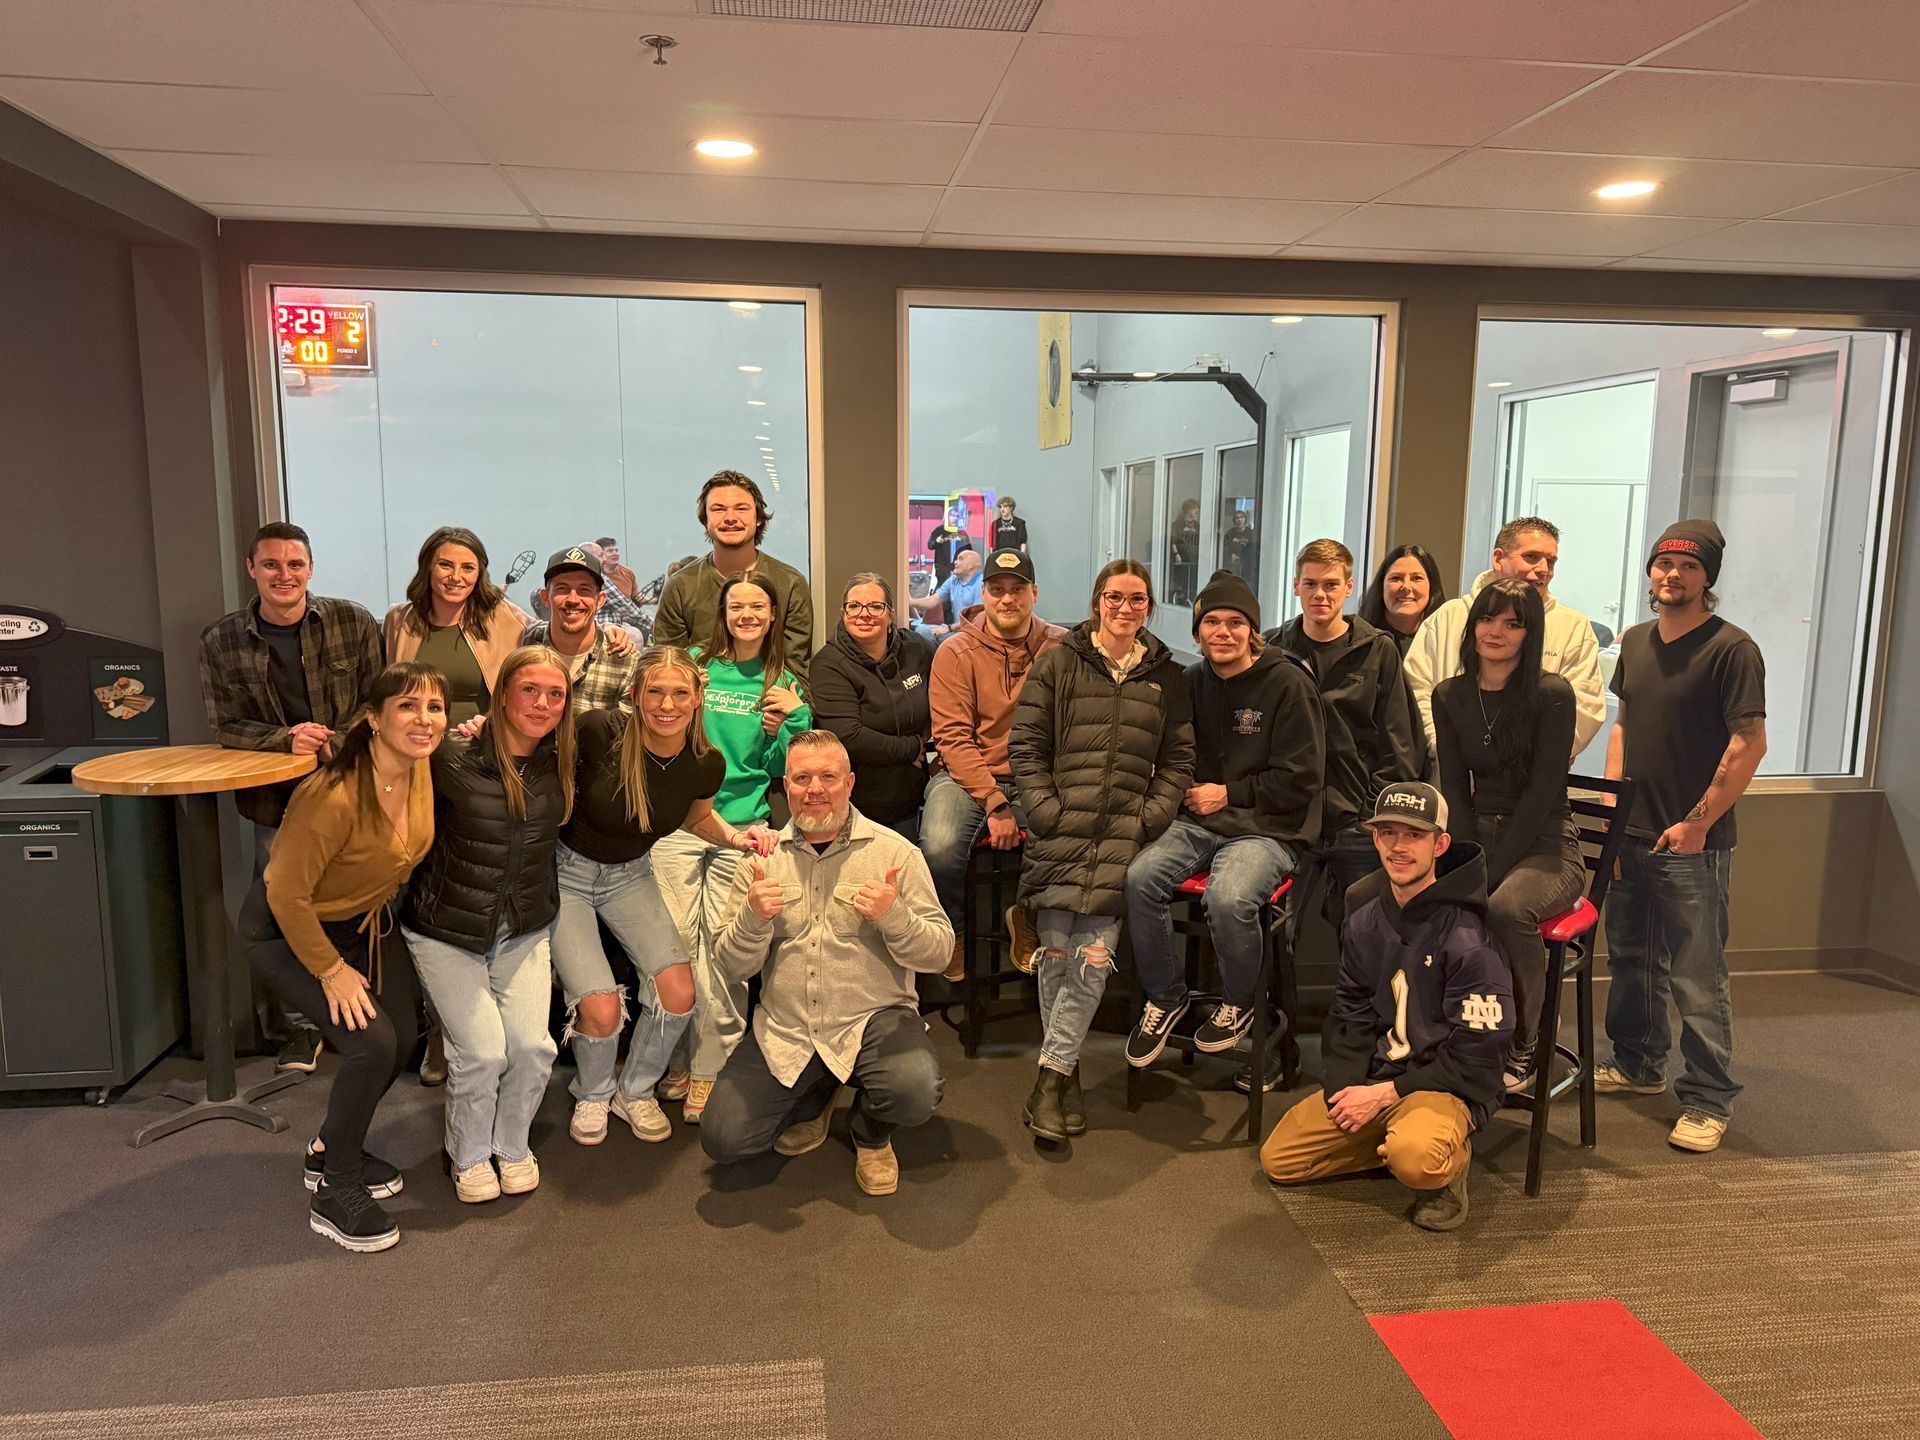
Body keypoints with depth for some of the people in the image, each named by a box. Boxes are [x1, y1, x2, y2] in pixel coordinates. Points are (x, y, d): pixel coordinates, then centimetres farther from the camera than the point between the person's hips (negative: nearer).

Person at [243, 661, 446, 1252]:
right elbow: (286, 893, -27)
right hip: (287, 930, -7)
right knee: (371, 1043, -18)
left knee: (403, 1038, 3)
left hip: (366, 920, 7)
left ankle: (333, 1150, 30)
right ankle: (334, 1192, 4)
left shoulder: (422, 767, -14)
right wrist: (332, 971, -18)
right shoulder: (335, 796, -36)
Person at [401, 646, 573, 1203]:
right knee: (483, 1051, -13)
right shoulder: (455, 760, -18)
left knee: (533, 1045, -10)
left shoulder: (562, 762, -5)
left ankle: (512, 1145, 21)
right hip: (448, 933, -3)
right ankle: (468, 1154, 19)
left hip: (525, 933, 3)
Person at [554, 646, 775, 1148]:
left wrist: (735, 836, -10)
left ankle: (634, 1091, 19)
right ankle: (592, 1095, 21)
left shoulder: (707, 764, -14)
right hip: (566, 868, -3)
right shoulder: (600, 731, -27)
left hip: (630, 875, 4)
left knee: (679, 993, -12)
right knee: (601, 1009, -16)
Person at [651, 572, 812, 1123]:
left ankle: (712, 1068, 8)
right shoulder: (692, 664, 6)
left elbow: (782, 769, 12)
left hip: (742, 826, 1)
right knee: (676, 941, -2)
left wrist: (787, 724, -4)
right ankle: (677, 1061, 14)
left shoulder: (783, 685, 11)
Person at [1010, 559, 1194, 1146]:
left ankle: (1052, 1072, -1)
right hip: (1061, 829, -1)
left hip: (1125, 831, 1)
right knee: (1055, 951, -8)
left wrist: (1152, 816, 0)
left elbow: (1178, 760, 15)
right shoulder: (1058, 664, 10)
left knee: (1095, 954, -13)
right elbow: (1025, 745, 6)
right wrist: (1044, 807, -5)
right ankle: (1067, 1069, 11)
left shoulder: (1166, 677, 16)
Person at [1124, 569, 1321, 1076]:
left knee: (1228, 897, -34)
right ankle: (1164, 997, -1)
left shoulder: (1288, 683, -3)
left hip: (1268, 828, -5)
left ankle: (1240, 1002, -1)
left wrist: (1229, 794, -8)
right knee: (1140, 878, -24)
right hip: (1198, 821, 5)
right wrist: (1186, 790, 1)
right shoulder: (1191, 683, 13)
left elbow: (1300, 780, -5)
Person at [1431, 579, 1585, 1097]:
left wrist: (1490, 875, -18)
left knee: (1505, 909, -35)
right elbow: (1454, 787, 5)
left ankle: (1523, 1049, -11)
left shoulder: (1551, 695, -8)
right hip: (1476, 836, 4)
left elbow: (1541, 792, -13)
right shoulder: (1449, 695, 7)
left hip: (1545, 845, -4)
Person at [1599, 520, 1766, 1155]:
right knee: (1631, 959, 18)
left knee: (1697, 977, -2)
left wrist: (1698, 822, -15)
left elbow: (1750, 745, -14)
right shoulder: (1636, 641, 10)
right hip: (1632, 834, 7)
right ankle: (1638, 1063, 35)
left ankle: (1708, 1101, 10)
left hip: (1692, 843, -7)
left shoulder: (1731, 649, -11)